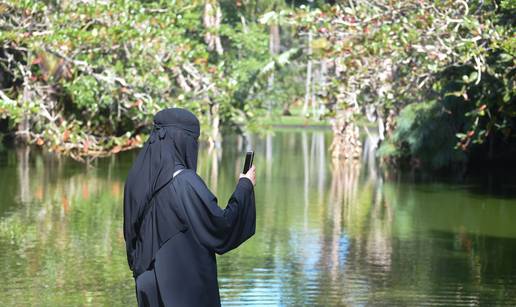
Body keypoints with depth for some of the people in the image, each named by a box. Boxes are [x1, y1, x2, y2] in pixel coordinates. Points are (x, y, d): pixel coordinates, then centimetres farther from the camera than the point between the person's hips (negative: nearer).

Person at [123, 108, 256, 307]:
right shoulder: (184, 182, -18)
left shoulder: (138, 178, 4)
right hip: (187, 289, -7)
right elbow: (221, 226, -15)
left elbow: (131, 235, 13)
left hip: (150, 285, 7)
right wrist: (245, 186, -3)